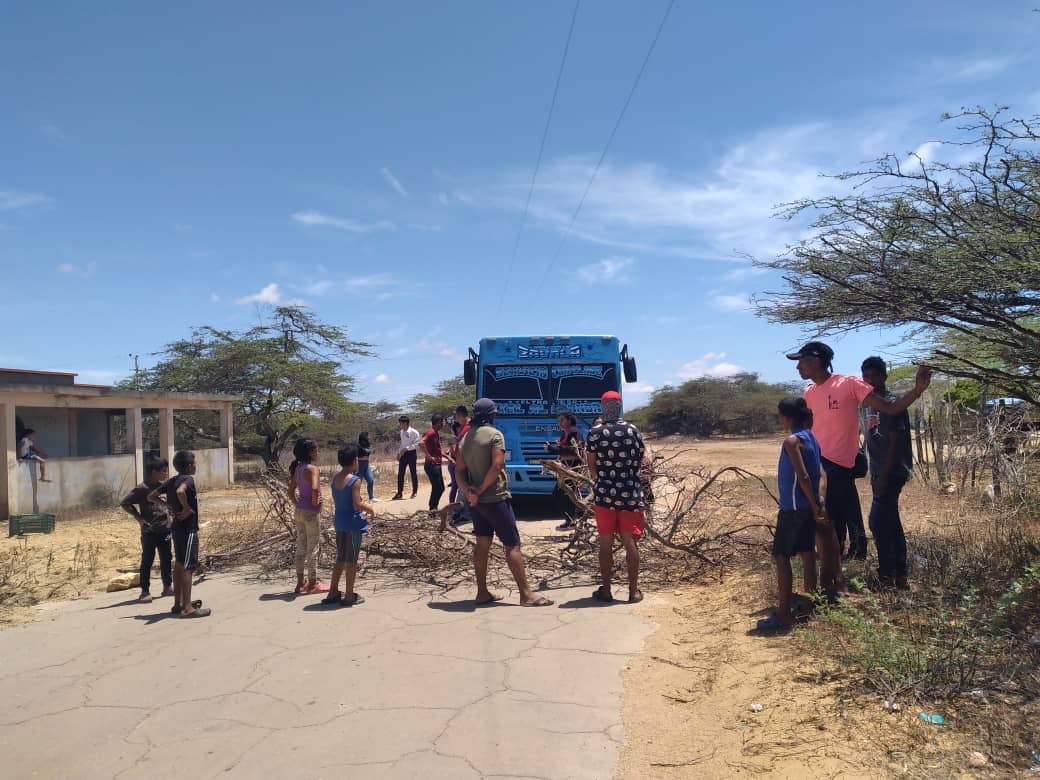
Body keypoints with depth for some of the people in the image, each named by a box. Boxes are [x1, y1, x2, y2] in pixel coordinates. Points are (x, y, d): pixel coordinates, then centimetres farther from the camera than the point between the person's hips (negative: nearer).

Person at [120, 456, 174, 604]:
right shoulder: (142, 489, -12)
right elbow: (124, 503, -11)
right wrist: (138, 517, -12)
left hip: (165, 529, 6)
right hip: (149, 531, -6)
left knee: (166, 559, 12)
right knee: (147, 561, 0)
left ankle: (167, 586, 24)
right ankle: (145, 591, 7)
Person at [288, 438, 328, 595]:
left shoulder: (298, 468, 8)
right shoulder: (312, 469, -17)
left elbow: (291, 492, 13)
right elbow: (314, 488, -32)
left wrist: (298, 505, 14)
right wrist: (315, 501, -16)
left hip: (299, 512, 8)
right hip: (310, 513, -8)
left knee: (301, 548, 14)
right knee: (312, 548, 2)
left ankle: (300, 583, 21)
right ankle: (312, 584, 10)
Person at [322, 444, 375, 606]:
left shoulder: (335, 479, 5)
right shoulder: (355, 480, -17)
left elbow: (336, 500, 12)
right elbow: (357, 504, -22)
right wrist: (369, 508, -3)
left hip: (339, 521, 7)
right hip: (353, 522, -7)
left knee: (340, 558, 18)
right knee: (351, 560, 3)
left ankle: (333, 593, 23)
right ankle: (349, 596, 11)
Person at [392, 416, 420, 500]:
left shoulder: (414, 432, -12)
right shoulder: (402, 432, 10)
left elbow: (416, 444, -17)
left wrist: (406, 448, -22)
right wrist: (398, 452, 12)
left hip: (411, 453, -6)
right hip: (403, 454, 6)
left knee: (413, 473, 3)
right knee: (400, 474, 3)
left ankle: (415, 492, 15)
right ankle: (399, 493, 7)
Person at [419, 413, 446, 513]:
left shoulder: (436, 433, 16)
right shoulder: (431, 432, -15)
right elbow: (421, 443, -31)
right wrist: (429, 456, -26)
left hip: (437, 465, 10)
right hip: (432, 465, -10)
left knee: (440, 487, 14)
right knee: (437, 487, -7)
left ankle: (433, 508, 22)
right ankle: (432, 508, 1)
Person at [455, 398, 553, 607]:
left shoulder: (466, 438, 11)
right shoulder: (494, 434, -10)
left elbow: (459, 471, 7)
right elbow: (496, 466, -20)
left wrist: (468, 491, -6)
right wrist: (480, 491, -14)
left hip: (476, 501, 8)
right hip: (495, 498, -8)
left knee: (482, 544, 12)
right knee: (512, 545, -5)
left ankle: (482, 592, 15)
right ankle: (526, 594, -4)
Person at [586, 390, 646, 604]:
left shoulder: (595, 432, -6)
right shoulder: (633, 430, -1)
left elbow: (592, 466, -3)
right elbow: (641, 460, 3)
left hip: (604, 493, -1)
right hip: (630, 493, 1)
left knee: (606, 542, 7)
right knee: (630, 542, 6)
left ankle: (605, 590, 13)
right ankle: (634, 591, 11)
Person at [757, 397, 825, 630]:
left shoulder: (792, 441, -17)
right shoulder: (811, 438, 10)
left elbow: (803, 476, -22)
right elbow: (816, 475, 9)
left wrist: (815, 508, -15)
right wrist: (816, 506, 7)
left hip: (793, 508, -9)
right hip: (807, 507, 9)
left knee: (781, 557, -4)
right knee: (807, 554, 14)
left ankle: (783, 614, -2)